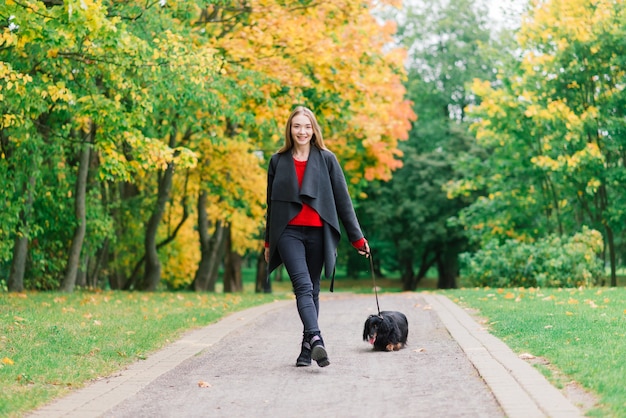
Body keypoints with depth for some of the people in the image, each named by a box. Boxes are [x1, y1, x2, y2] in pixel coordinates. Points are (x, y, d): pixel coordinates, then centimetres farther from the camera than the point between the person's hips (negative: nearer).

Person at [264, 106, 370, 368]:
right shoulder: (278, 161, 9)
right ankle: (316, 340, -31)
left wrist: (356, 237, 4)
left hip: (318, 232, 1)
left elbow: (342, 200, 6)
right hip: (288, 232, -1)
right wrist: (268, 241, 17)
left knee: (312, 290, 6)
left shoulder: (326, 159, 6)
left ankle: (307, 347, 14)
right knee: (303, 286, -17)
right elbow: (271, 203, 15)